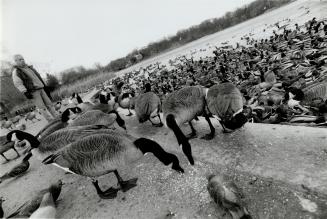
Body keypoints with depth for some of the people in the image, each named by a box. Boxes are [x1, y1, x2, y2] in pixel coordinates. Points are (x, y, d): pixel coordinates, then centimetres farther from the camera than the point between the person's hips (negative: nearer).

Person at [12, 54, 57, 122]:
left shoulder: (29, 67, 17)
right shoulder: (16, 71, -3)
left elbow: (38, 77, 24)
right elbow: (18, 84, -10)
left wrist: (44, 86, 21)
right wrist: (25, 93, -20)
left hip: (40, 89, 7)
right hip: (32, 92, -6)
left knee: (49, 103, 3)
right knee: (42, 107, -8)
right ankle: (51, 121, -8)